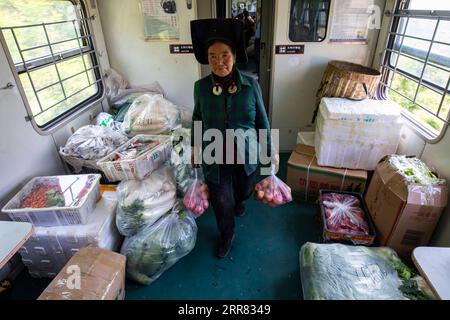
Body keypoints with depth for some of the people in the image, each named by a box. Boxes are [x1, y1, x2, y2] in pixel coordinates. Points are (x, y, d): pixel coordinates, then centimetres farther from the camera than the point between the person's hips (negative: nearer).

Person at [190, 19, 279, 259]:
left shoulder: (251, 84, -14)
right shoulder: (201, 87, -11)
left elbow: (261, 120, -3)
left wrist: (270, 150, 2)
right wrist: (195, 147, 12)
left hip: (247, 155, 1)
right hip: (214, 159, 0)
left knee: (244, 191, 26)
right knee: (222, 203, 13)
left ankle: (239, 201, 66)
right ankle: (227, 236, 43)